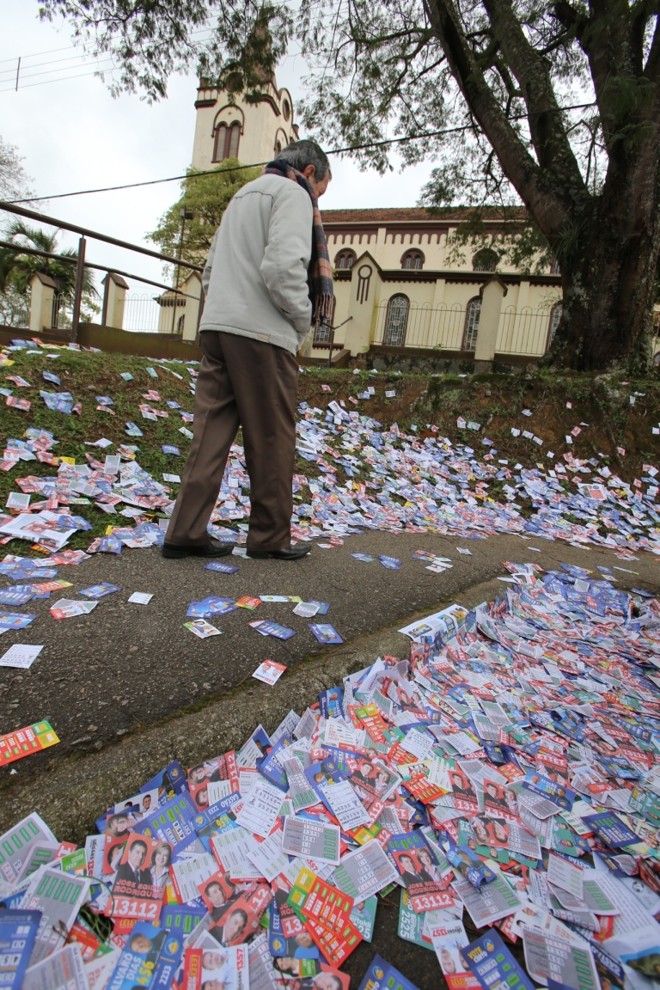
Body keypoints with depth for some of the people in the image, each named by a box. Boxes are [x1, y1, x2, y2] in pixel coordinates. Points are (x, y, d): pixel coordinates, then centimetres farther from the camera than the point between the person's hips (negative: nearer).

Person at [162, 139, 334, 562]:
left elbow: (211, 270, 26)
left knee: (213, 432, 4)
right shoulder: (292, 194, 0)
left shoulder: (243, 195, 28)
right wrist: (304, 320, -4)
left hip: (216, 326, 8)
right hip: (261, 334, -8)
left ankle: (187, 532, 3)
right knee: (273, 440, -1)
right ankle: (271, 536, 8)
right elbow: (284, 267, -17)